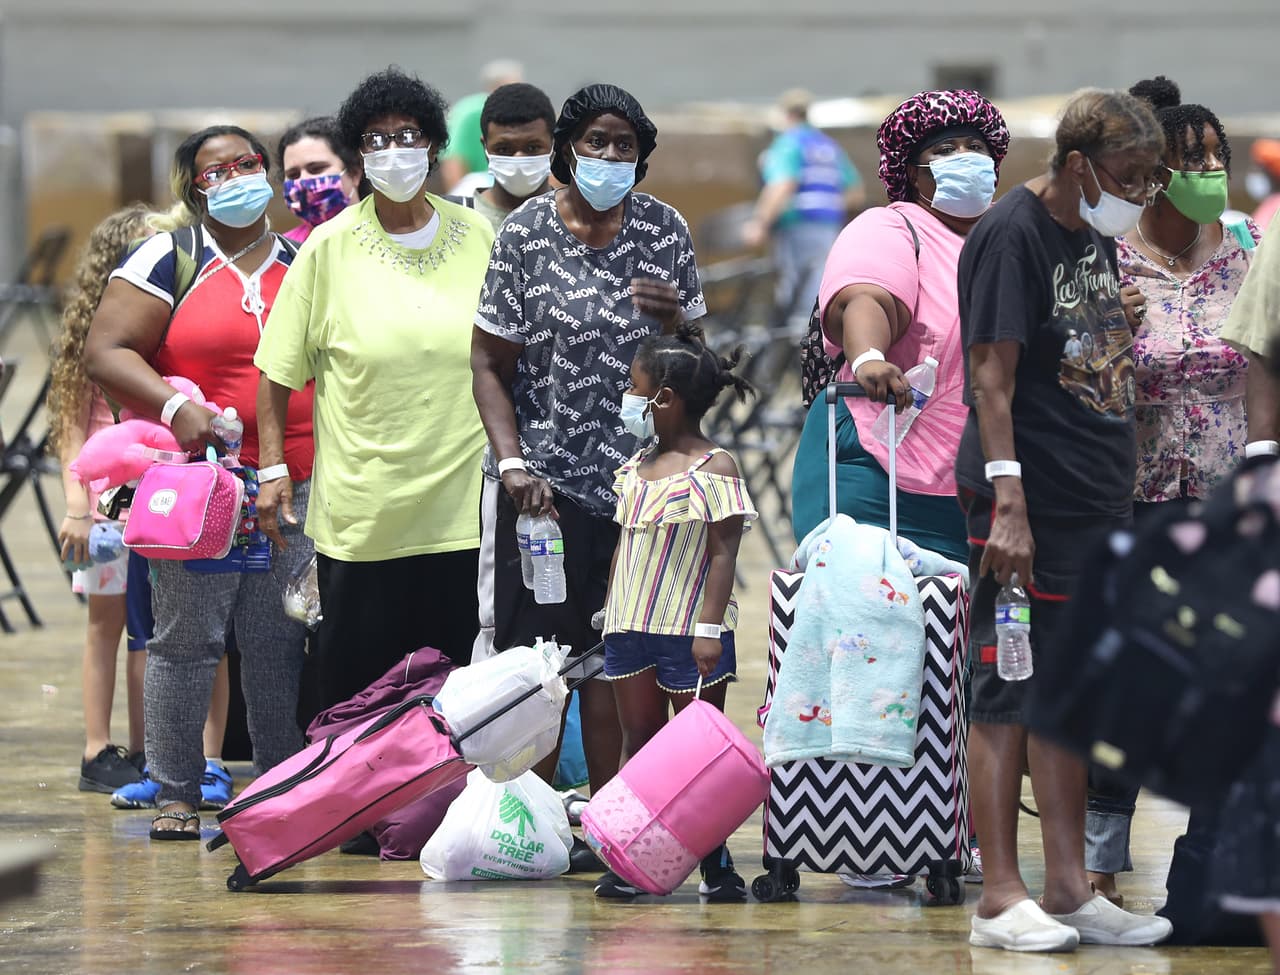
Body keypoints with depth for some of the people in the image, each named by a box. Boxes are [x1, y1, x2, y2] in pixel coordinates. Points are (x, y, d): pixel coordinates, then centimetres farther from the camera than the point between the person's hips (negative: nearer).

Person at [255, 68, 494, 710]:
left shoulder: (476, 239, 5)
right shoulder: (329, 248, -2)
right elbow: (277, 371, 1)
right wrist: (272, 470, -4)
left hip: (462, 509, 2)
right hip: (360, 512, -2)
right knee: (353, 682, 2)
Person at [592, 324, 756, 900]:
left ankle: (714, 864, 5)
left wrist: (709, 628, -19)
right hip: (630, 630, 7)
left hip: (689, 632, -7)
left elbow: (723, 553, -14)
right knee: (638, 740, 8)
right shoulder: (636, 466, 11)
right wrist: (610, 608, 16)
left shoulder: (713, 469, -11)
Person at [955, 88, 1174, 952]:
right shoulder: (1012, 234, -11)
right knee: (1007, 695, -4)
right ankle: (1001, 897, -1)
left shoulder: (1099, 237, 15)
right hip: (1030, 506, -9)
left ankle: (1069, 889, 14)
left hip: (1097, 506, 9)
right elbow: (992, 373, -16)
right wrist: (1008, 501, -22)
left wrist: (1123, 495, 19)